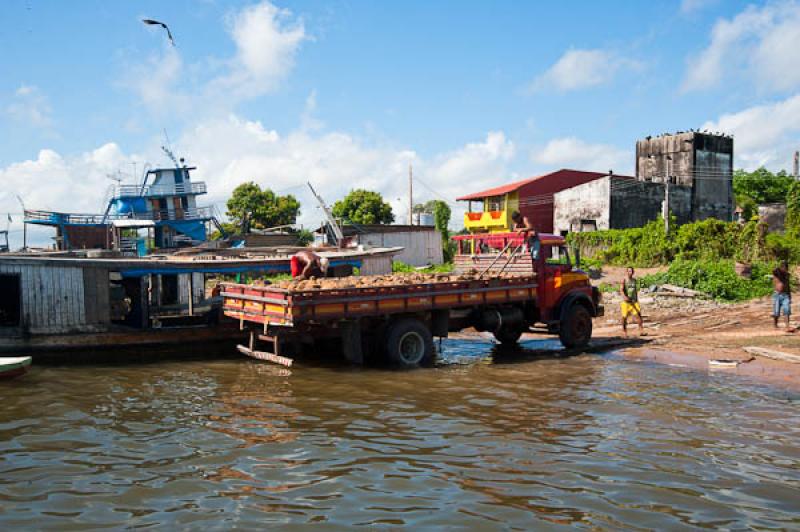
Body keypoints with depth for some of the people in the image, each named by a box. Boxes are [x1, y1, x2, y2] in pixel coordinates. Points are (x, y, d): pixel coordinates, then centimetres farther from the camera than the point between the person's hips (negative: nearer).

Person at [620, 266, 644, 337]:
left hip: (634, 301, 4)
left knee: (638, 314, -9)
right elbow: (621, 290, -18)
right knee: (625, 317, 1)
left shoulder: (635, 280, 10)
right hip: (626, 301, -4)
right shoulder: (624, 280, -6)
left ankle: (641, 331, -8)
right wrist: (624, 296, -37)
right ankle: (625, 333, 11)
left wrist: (637, 300, 19)